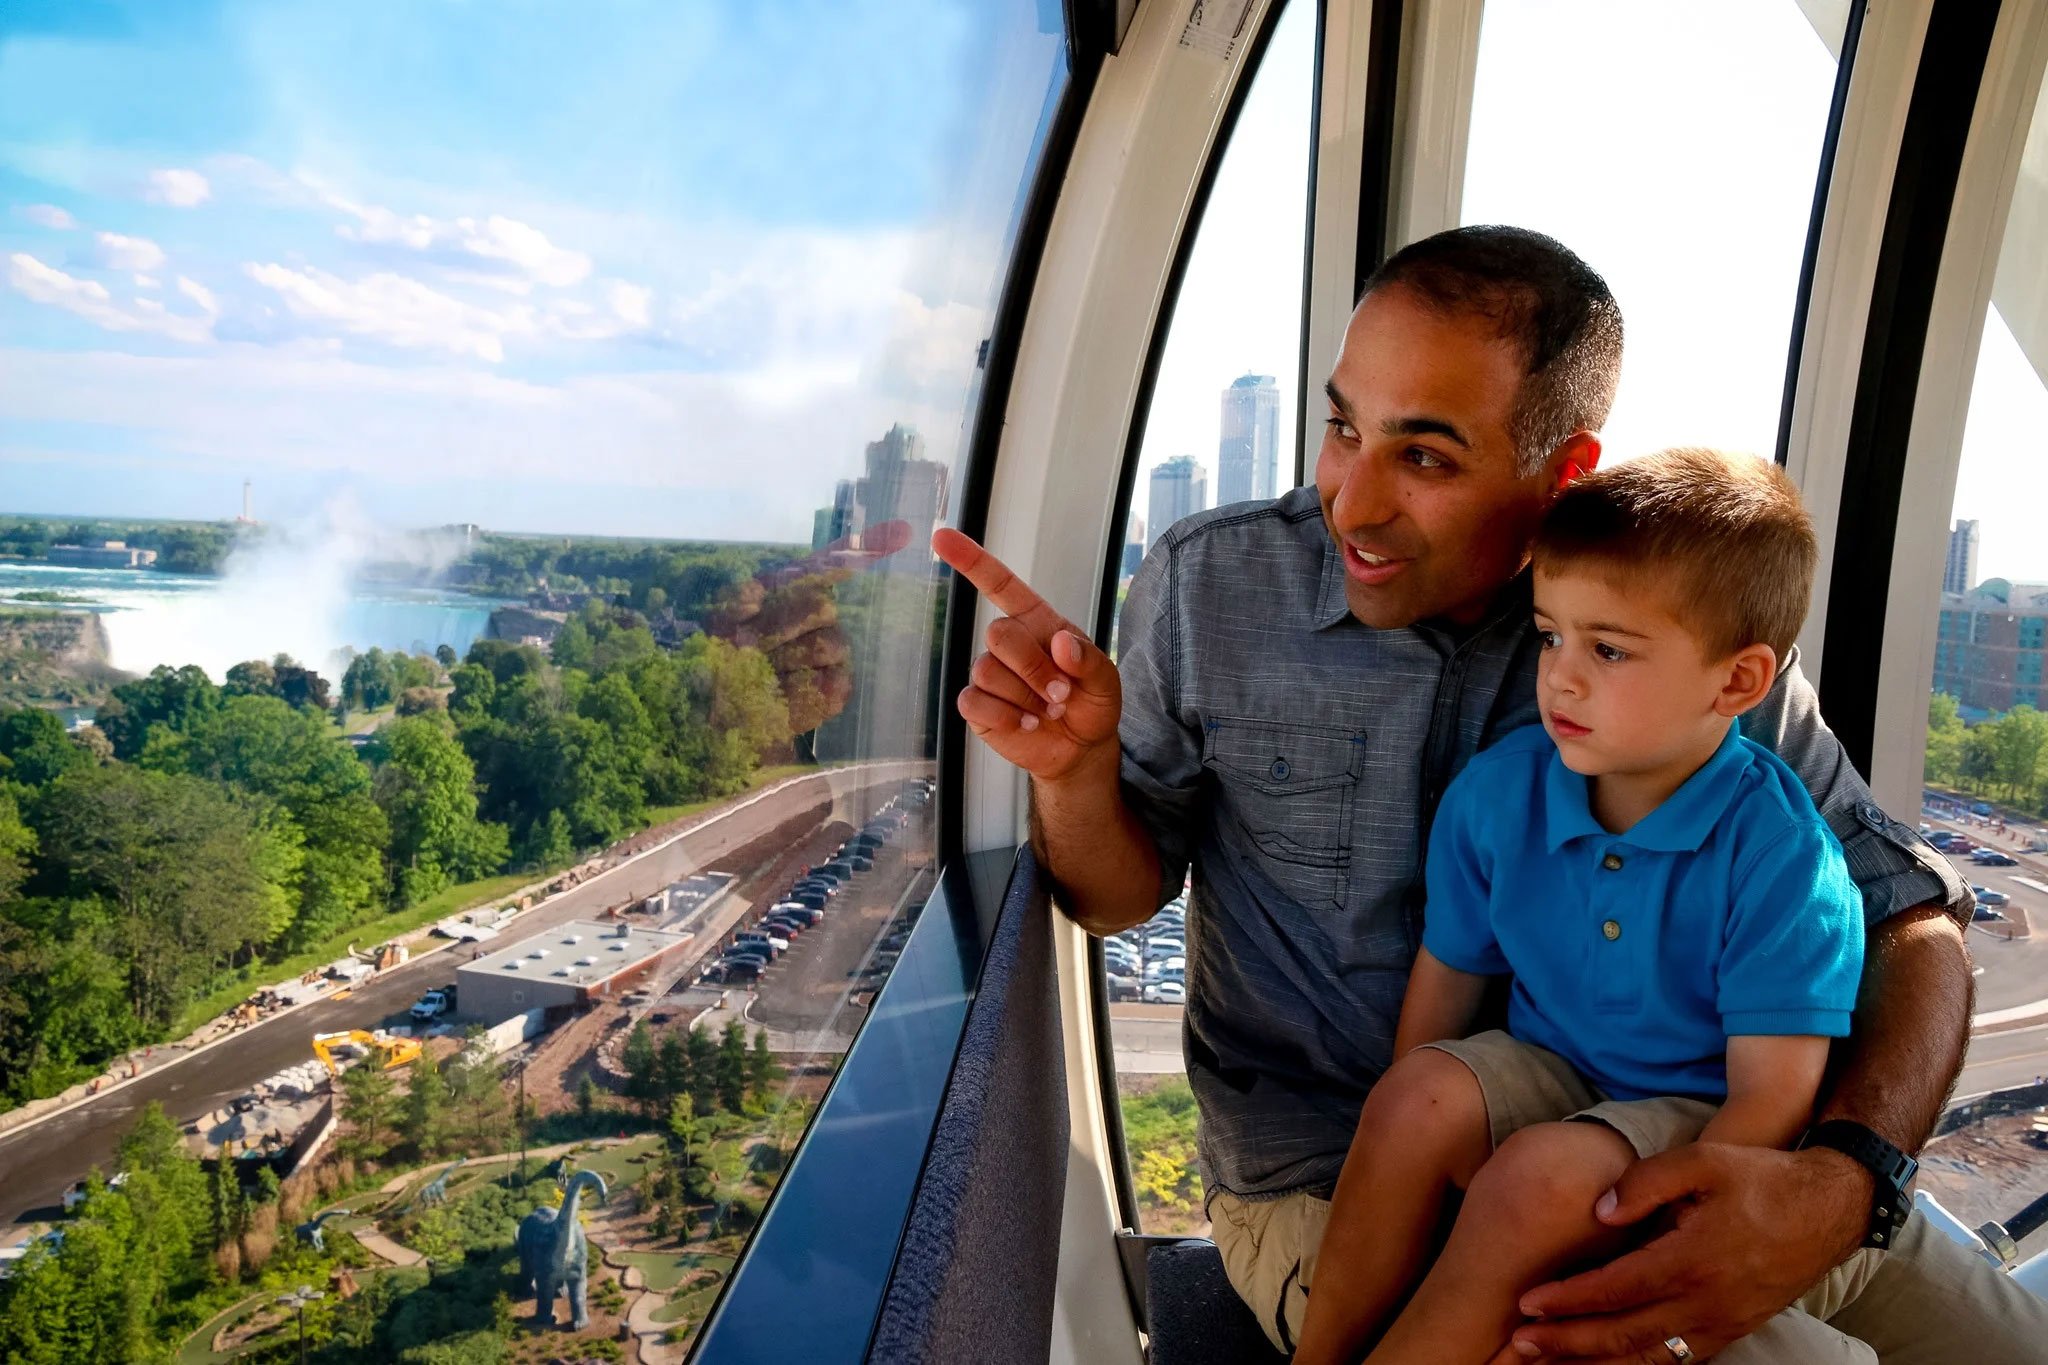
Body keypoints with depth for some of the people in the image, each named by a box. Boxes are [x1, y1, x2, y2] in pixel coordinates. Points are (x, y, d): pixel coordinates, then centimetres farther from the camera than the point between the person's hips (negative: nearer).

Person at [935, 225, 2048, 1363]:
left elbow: (1912, 917, -4)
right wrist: (1077, 771, -22)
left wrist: (1846, 1183, -24)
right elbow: (1120, 896, 3)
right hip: (1328, 1174, -2)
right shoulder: (1209, 588, -8)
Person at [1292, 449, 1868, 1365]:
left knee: (1544, 1174, -32)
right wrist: (1389, 1158, -1)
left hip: (1693, 1115, -4)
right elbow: (1448, 978, 3)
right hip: (1546, 1074, 4)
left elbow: (1771, 1098, -20)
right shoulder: (1497, 792, -5)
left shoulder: (1779, 856, -19)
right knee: (1421, 1092, -26)